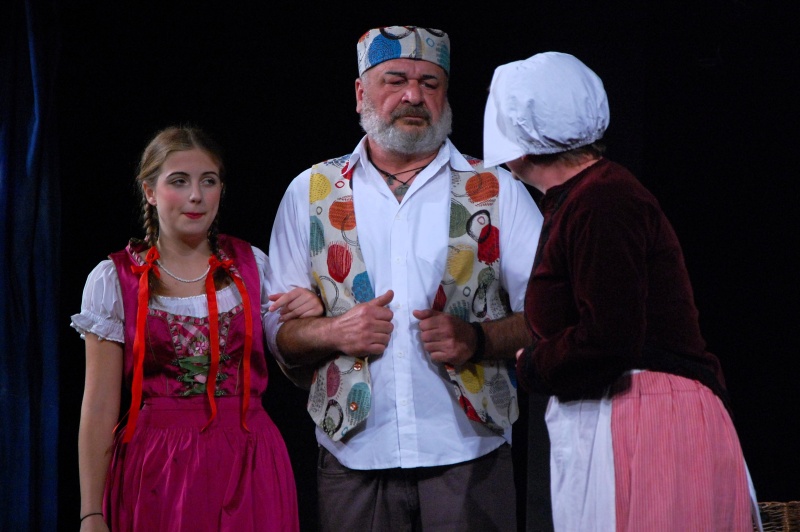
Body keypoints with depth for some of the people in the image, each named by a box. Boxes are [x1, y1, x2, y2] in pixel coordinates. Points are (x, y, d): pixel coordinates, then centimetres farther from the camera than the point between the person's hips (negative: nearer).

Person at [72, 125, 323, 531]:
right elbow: (98, 409, -3)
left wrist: (309, 321, -5)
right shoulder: (113, 280, -1)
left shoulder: (251, 265, 5)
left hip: (248, 467, 2)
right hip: (157, 468, -2)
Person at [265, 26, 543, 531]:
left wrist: (478, 338, -13)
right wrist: (333, 332, -8)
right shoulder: (311, 193, 12)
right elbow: (277, 328, 12)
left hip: (469, 457, -1)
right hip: (354, 459, 1)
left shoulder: (496, 191, 9)